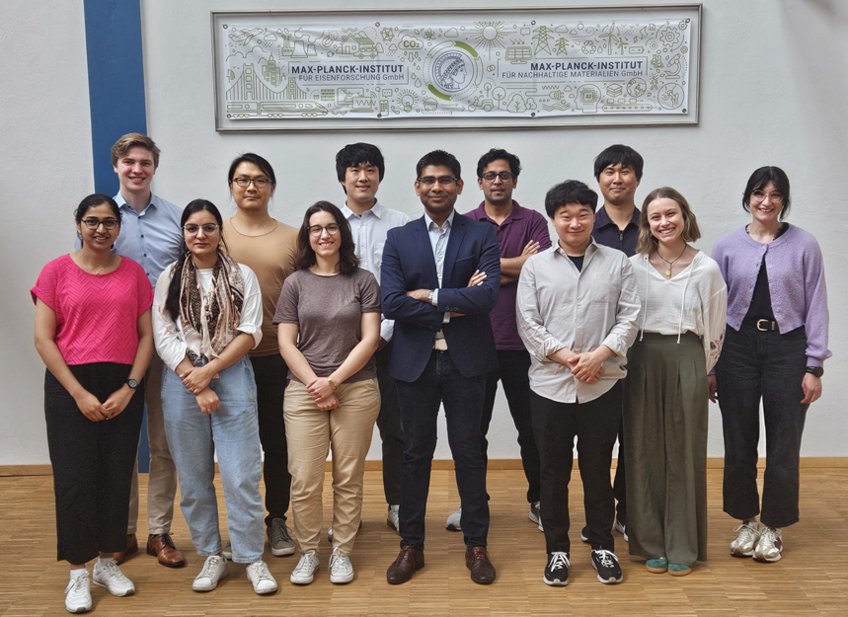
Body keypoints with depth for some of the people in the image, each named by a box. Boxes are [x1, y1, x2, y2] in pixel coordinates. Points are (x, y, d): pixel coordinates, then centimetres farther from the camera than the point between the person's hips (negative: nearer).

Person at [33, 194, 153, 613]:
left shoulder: (133, 273, 5)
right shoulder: (57, 271, -1)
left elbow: (146, 335, 5)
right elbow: (42, 339, -4)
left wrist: (129, 388, -6)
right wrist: (79, 393, -10)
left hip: (123, 387, 2)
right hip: (70, 386, -2)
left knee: (117, 477, 6)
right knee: (75, 478, 0)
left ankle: (107, 563, 23)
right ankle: (78, 573, 14)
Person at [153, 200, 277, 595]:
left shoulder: (242, 276, 4)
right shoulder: (169, 278, 6)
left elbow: (250, 333, -2)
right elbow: (164, 338, -1)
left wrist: (209, 370, -11)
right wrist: (196, 384, -10)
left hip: (232, 378, -1)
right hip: (182, 383, 2)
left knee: (241, 475, -3)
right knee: (194, 476, 7)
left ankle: (251, 558, 10)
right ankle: (211, 556, 21)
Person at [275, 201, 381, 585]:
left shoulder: (363, 281, 4)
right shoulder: (295, 283, 7)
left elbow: (369, 339, -2)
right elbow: (286, 343, 2)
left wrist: (333, 380, -9)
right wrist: (315, 384, -8)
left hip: (355, 390, 0)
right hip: (304, 391, 1)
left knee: (348, 478, 4)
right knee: (304, 480, -1)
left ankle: (342, 553, 18)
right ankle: (307, 552, 16)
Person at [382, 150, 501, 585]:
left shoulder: (481, 235, 1)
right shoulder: (398, 239, 4)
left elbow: (487, 296, -14)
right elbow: (392, 304, -8)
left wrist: (429, 295, -12)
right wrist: (453, 306, -12)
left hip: (465, 359, -1)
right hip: (415, 361, 1)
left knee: (468, 451, 7)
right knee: (416, 452, 10)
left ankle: (476, 545, 21)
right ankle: (411, 546, 23)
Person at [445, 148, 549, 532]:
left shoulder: (533, 222, 5)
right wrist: (518, 266, -8)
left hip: (522, 340, 0)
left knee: (530, 426, 9)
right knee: (473, 427, 10)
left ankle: (538, 501, 24)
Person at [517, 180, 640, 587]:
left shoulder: (617, 263, 4)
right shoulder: (536, 266, 4)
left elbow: (629, 318, 0)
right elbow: (528, 324, -1)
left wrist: (598, 355, -13)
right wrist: (565, 356, -12)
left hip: (603, 384, 0)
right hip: (549, 384, 0)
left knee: (598, 469, 11)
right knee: (553, 472, 9)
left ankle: (602, 546, 27)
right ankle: (557, 550, 23)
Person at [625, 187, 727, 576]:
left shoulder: (706, 269, -1)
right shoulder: (633, 266, 0)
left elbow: (714, 329, 5)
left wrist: (701, 370, 8)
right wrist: (636, 362, 4)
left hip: (687, 362, -1)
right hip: (642, 362, 1)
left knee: (683, 453, 6)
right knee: (645, 452, 6)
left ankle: (682, 547, 17)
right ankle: (651, 543, 18)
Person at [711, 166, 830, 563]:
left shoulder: (804, 246, -1)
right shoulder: (727, 247, 2)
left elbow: (815, 307, 0)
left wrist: (814, 366, -4)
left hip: (786, 348, -1)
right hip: (738, 348, 1)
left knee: (783, 444, 6)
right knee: (739, 442, 9)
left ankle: (773, 526, 23)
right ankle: (746, 520, 27)